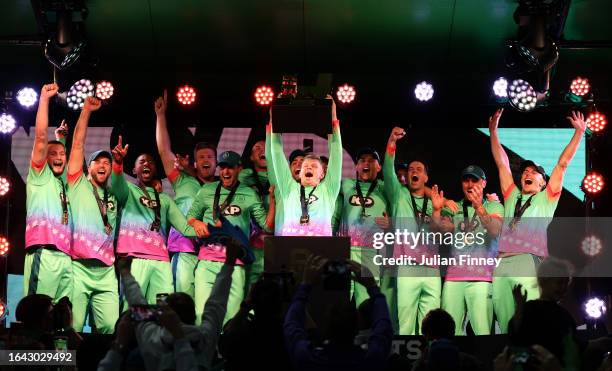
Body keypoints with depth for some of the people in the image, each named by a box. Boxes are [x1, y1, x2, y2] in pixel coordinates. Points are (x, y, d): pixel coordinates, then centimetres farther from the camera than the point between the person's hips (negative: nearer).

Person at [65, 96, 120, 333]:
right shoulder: (78, 185, 13)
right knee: (72, 330, -10)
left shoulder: (114, 197, 23)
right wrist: (86, 110, 4)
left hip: (106, 271, 3)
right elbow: (78, 144, 7)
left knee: (111, 328, -9)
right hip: (78, 267, -3)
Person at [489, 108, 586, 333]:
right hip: (502, 262, 4)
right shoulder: (512, 196, 28)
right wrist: (493, 131, 30)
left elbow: (563, 164, 18)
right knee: (505, 322, -3)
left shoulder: (547, 198, 20)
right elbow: (502, 163, 30)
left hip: (530, 262, -4)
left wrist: (579, 132, 16)